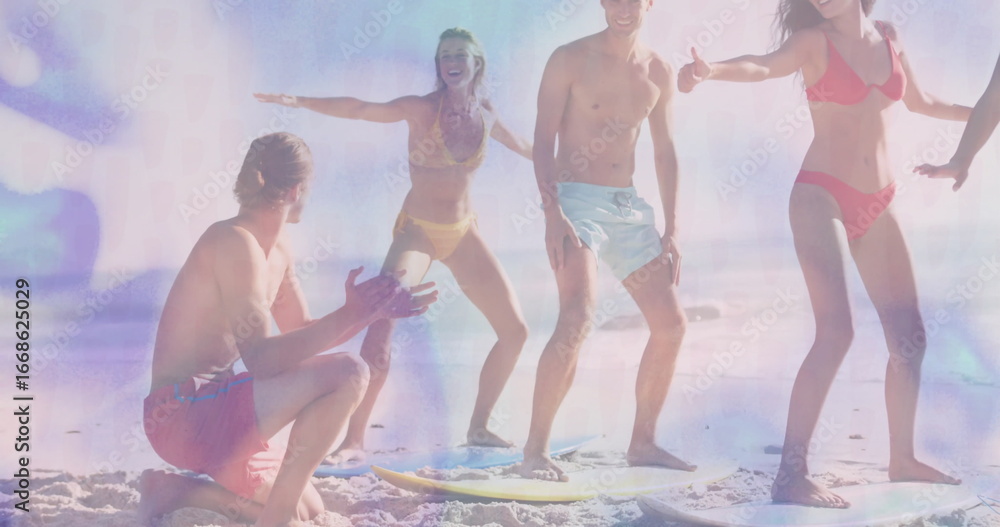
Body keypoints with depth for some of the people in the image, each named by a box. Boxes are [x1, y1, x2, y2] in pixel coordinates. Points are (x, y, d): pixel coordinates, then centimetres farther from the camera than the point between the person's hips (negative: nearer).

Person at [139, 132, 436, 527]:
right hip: (184, 416, -10)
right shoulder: (235, 243, -18)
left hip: (209, 415, 10)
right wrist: (348, 316, -29)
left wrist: (373, 311, 6)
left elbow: (303, 336, 18)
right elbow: (262, 360, -27)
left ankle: (174, 491, 20)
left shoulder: (278, 249, 11)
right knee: (347, 373, -24)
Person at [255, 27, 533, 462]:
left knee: (515, 331, 4)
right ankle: (354, 442, -20)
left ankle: (479, 427, 20)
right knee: (381, 325, -24)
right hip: (417, 230, -5)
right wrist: (301, 101, -41)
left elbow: (518, 144, 22)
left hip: (463, 233, 5)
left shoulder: (485, 115, 1)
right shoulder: (422, 109, -13)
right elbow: (359, 109, -27)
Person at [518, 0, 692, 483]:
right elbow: (543, 141, -8)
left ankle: (642, 443, 20)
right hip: (576, 200, -6)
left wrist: (672, 229, 9)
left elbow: (665, 152, 15)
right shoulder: (570, 60, -5)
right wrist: (552, 212, -21)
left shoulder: (658, 72, 10)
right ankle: (535, 452, -17)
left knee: (671, 324, 4)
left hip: (628, 208, 6)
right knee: (577, 320, -25)